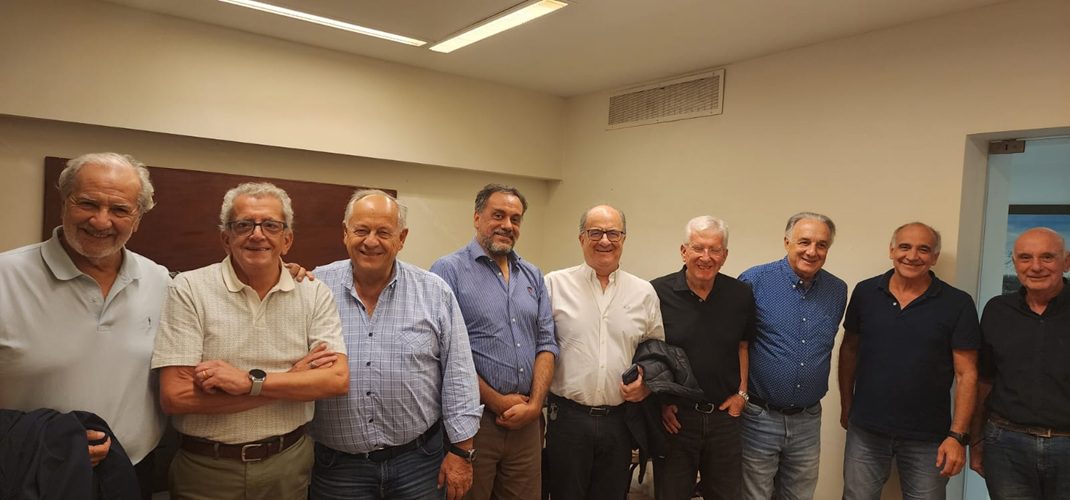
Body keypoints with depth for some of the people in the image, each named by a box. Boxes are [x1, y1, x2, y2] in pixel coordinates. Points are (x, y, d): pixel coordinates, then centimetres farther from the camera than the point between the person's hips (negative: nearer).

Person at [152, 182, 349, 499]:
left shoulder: (315, 294, -3)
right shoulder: (189, 290, -10)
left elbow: (337, 379, -12)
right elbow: (175, 396, -17)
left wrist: (250, 381, -23)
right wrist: (292, 379, -17)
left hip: (289, 463, 2)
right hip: (205, 469, -2)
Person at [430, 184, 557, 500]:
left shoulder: (533, 276, 11)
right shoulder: (448, 271, -7)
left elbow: (546, 343, 7)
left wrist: (534, 403, -5)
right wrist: (497, 401, -10)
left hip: (526, 420, 5)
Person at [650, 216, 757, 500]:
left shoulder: (741, 295, -1)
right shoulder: (657, 293, -11)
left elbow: (743, 345, 12)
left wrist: (742, 393, 4)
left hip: (725, 415, 3)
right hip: (673, 416, -2)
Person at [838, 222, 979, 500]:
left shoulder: (957, 304, -6)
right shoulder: (865, 293, 0)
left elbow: (966, 374, -6)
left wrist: (958, 435, -11)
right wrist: (846, 407, 8)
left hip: (927, 439, -1)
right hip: (865, 432, 2)